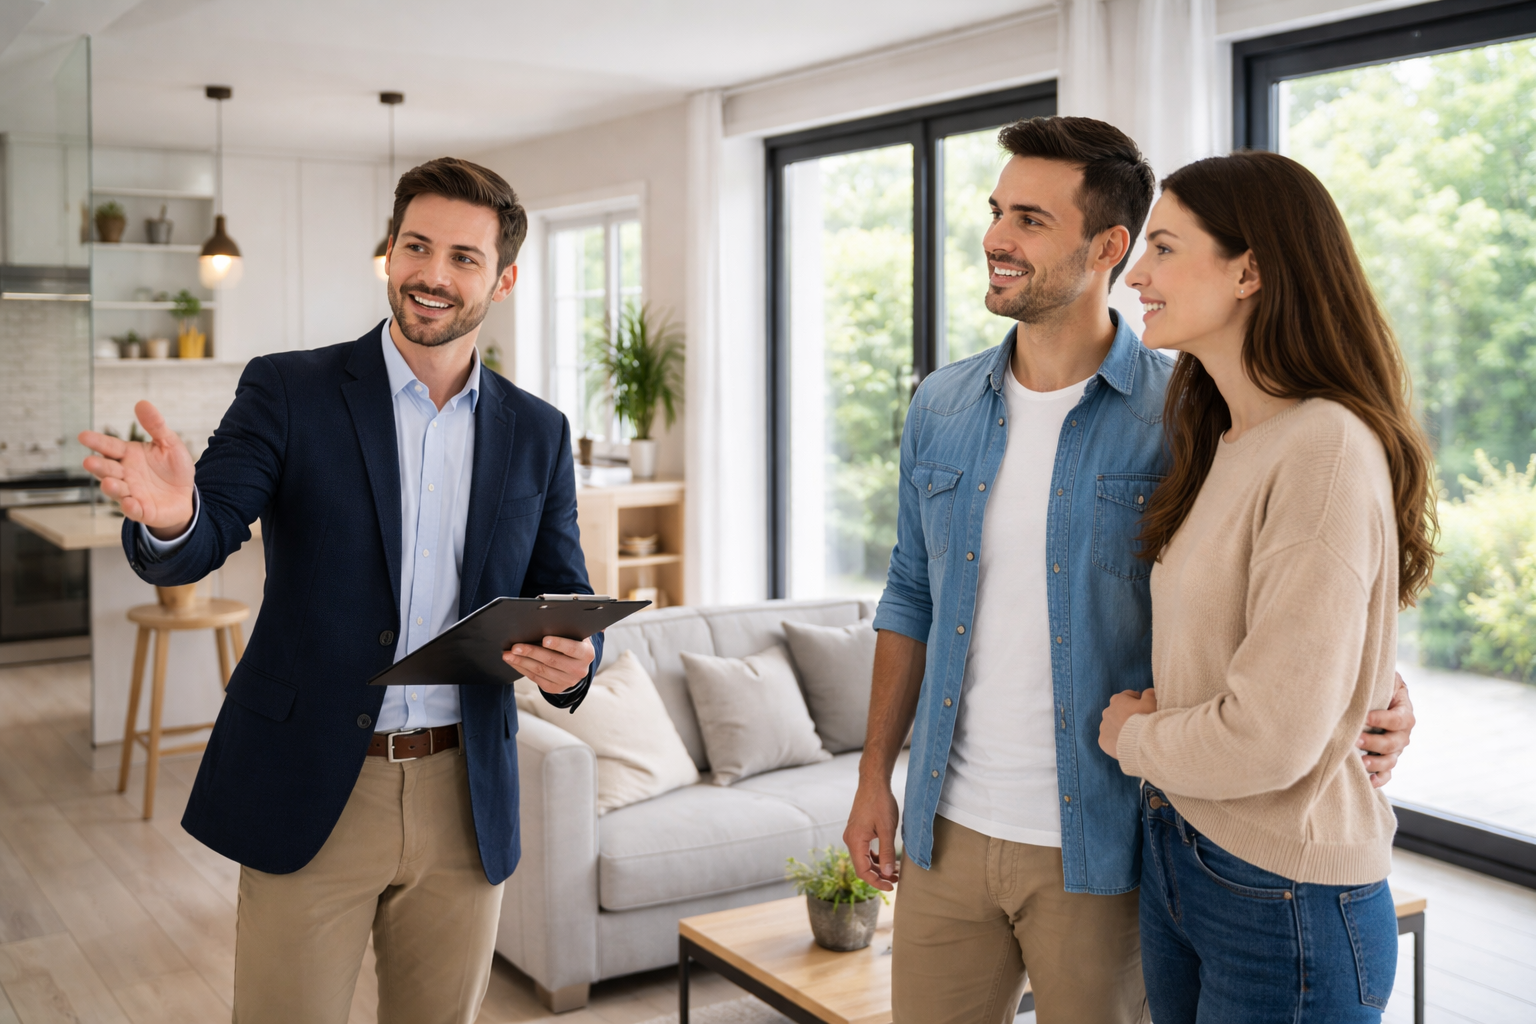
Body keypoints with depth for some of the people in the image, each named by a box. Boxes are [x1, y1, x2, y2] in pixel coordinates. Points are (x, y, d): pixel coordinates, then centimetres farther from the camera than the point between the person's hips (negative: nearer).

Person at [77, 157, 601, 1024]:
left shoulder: (538, 433, 5)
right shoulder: (289, 391, -3)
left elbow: (566, 594, 8)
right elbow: (198, 545, -12)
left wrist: (574, 658, -15)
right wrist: (169, 517, -36)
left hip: (466, 802, 3)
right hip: (309, 796, -2)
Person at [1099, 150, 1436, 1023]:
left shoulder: (1328, 451, -22)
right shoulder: (1221, 444, 7)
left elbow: (1271, 738, -25)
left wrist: (1133, 737, -7)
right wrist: (1156, 714, 1)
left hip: (1284, 896, -8)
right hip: (1176, 853, 8)